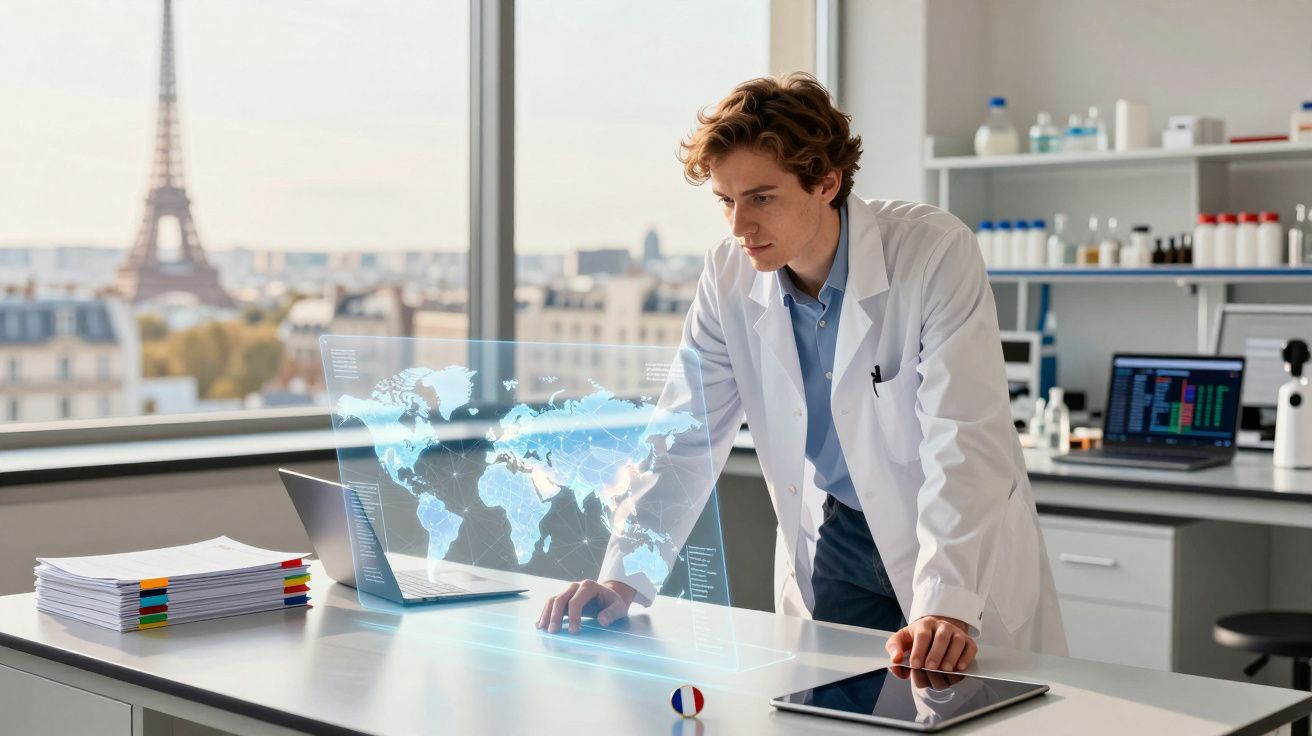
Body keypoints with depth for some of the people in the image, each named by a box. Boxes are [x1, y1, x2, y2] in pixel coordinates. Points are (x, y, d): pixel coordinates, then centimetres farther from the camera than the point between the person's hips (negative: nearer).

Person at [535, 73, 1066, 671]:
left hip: (965, 551, -3)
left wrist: (945, 606, -38)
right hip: (833, 546, 3)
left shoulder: (937, 254, -22)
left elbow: (963, 443, -27)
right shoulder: (729, 276, -8)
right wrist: (626, 577, -14)